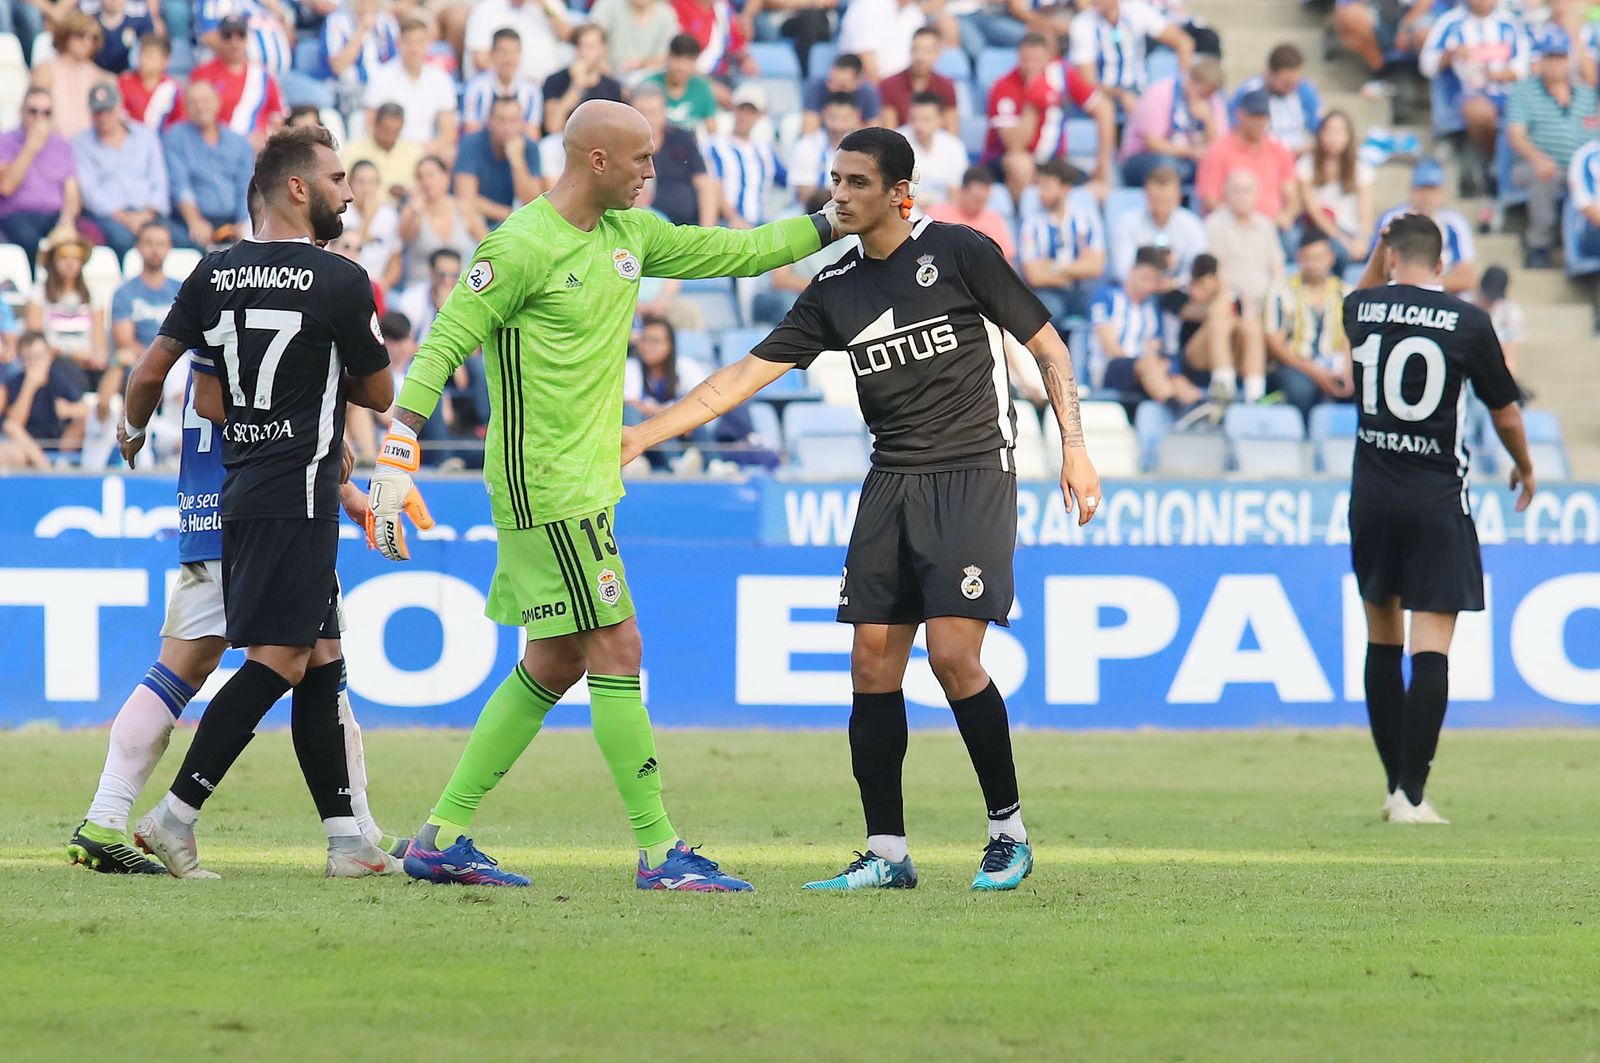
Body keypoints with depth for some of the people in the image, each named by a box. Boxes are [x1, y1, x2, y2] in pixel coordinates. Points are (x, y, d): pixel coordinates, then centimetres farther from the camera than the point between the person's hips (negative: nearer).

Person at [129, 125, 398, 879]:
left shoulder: (212, 275, 7)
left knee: (319, 660, 10)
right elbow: (380, 393, 2)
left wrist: (134, 432, 27)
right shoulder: (341, 282, -9)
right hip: (299, 491, -7)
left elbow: (149, 374, 8)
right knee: (277, 661, -7)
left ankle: (345, 837, 9)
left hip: (240, 490, 7)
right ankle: (176, 815, -12)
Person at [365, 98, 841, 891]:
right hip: (545, 483, -9)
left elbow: (729, 252, 22)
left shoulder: (629, 234, 11)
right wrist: (396, 455, -20)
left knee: (555, 664, 10)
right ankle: (659, 851, -4)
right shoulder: (522, 246, -14)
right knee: (617, 650, -8)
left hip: (589, 481, 9)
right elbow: (444, 343, -14)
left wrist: (831, 225, 18)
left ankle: (442, 837, 15)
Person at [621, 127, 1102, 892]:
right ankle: (886, 853, 4)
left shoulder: (960, 253, -4)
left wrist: (1073, 447, -9)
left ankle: (1008, 831, 0)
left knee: (952, 653, -15)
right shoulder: (836, 291, 9)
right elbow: (748, 374, 10)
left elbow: (1046, 346, 1)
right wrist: (639, 435, 5)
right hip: (892, 481, 6)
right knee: (873, 663, -2)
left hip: (973, 474, -6)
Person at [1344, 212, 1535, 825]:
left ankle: (1396, 787, 17)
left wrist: (1382, 241, 23)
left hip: (1372, 498, 3)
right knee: (1431, 648, -5)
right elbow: (1505, 413, 3)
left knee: (1382, 639, 16)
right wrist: (1524, 468, 21)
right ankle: (1411, 794, -13)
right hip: (1438, 500, -3)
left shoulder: (1362, 309, 0)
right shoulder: (1469, 322, -7)